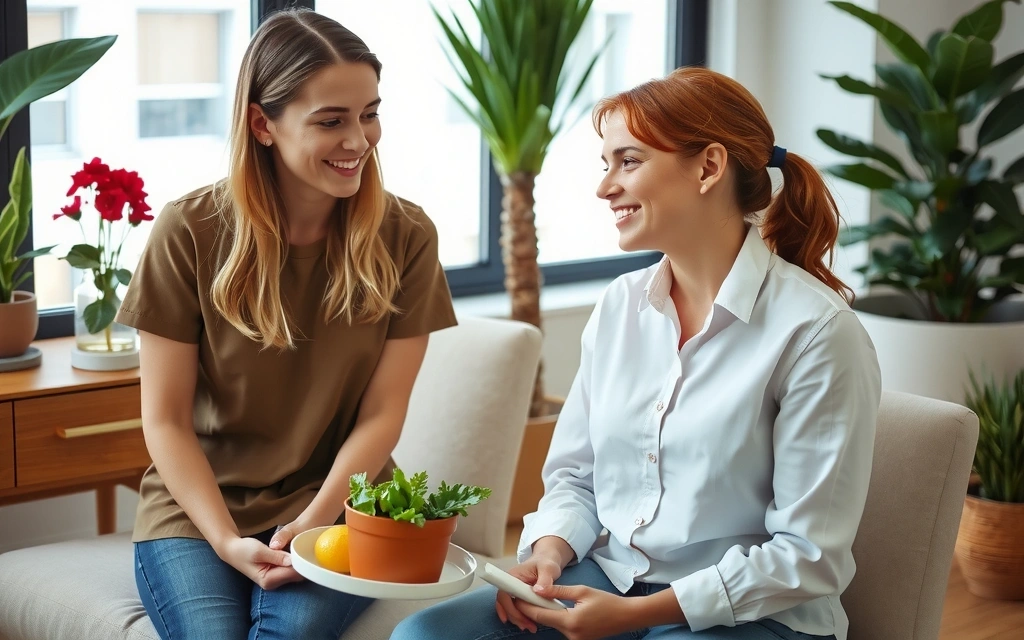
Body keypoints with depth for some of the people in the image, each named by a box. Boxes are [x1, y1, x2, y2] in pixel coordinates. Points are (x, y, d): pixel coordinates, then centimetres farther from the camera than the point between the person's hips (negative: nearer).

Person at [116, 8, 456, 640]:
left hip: (337, 502, 0)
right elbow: (166, 419, -4)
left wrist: (314, 523, -16)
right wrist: (227, 542, -16)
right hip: (196, 506, 0)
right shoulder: (190, 232, -7)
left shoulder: (405, 237, -3)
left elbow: (381, 414, -2)